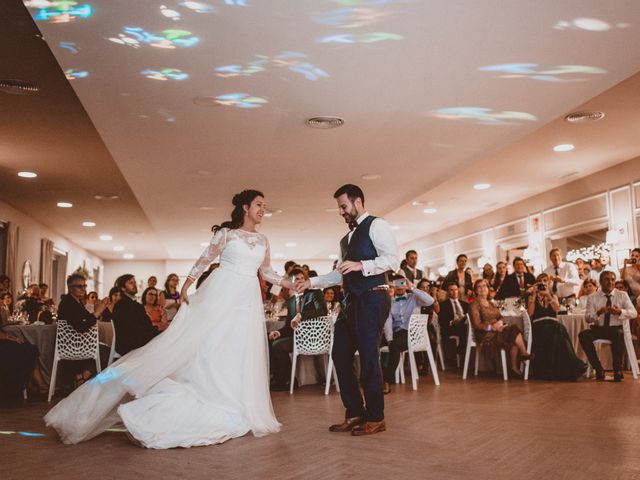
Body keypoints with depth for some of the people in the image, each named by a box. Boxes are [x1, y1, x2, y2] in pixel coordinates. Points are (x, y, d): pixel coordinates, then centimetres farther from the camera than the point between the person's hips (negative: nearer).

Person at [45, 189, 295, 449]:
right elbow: (204, 259, 1)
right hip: (222, 295, -5)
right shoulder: (226, 233, -2)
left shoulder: (263, 240, 12)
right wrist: (186, 287, -4)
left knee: (241, 354, 4)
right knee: (205, 346, -6)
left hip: (248, 301, 5)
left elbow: (267, 272, 20)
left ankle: (238, 413, 14)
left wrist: (291, 284, 12)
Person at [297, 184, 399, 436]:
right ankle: (355, 413, 18)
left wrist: (361, 265, -23)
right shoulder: (347, 238, 23)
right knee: (341, 354, 7)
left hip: (372, 299, -9)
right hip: (353, 301, 9)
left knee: (368, 357, -5)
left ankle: (375, 418, 8)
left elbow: (393, 260, -14)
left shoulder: (376, 225, -2)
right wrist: (312, 281, 15)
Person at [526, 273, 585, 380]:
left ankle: (563, 371, -37)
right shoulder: (532, 296, 18)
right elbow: (529, 313, 0)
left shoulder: (553, 296, 24)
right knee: (547, 333, -38)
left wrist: (548, 294, -2)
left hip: (553, 324, 2)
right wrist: (534, 295, 0)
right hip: (538, 325, -2)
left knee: (560, 330, -36)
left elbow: (557, 309, 2)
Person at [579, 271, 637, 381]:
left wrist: (620, 311, -21)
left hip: (616, 329, -1)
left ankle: (617, 371, -20)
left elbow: (634, 313, -1)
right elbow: (587, 318, -3)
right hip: (598, 329, 1)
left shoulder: (622, 295, 8)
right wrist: (599, 312, -25)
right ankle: (598, 369, -17)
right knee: (583, 335, -29)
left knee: (619, 335, -37)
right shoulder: (592, 297, 6)